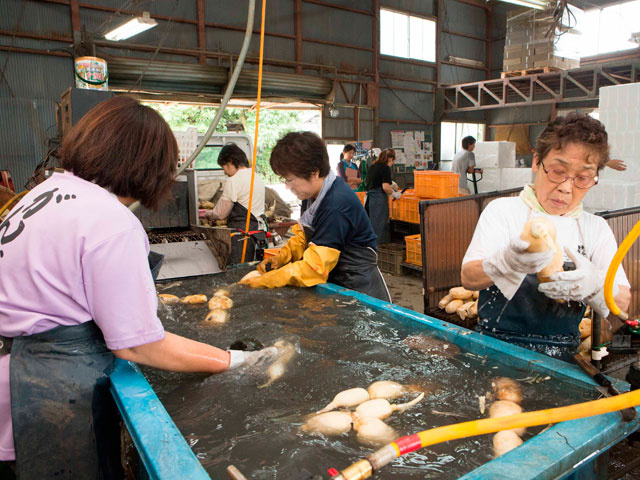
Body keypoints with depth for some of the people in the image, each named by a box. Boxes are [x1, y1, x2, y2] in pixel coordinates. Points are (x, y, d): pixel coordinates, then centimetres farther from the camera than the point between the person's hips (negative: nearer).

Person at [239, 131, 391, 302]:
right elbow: (303, 235, 15)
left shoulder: (336, 206, -26)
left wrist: (265, 282, -22)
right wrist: (281, 257, -3)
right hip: (335, 283, 7)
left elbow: (315, 267, -26)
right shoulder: (313, 195, 2)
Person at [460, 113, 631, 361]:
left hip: (560, 357, 4)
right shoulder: (503, 210, 3)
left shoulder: (596, 228, 13)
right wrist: (507, 261, -31)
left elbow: (622, 304, 4)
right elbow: (468, 277, -9)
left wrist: (594, 285, -21)